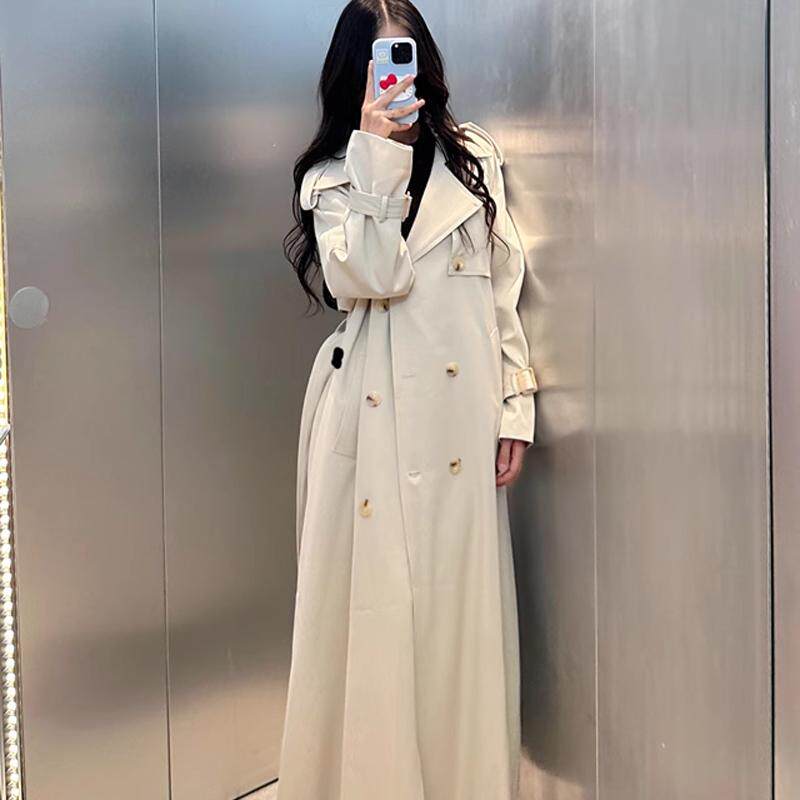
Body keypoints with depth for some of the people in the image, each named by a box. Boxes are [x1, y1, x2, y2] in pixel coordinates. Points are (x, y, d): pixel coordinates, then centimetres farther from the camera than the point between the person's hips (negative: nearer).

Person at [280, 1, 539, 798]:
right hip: (374, 415, -2)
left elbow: (503, 288, 10)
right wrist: (378, 155, -14)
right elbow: (369, 276, -13)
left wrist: (515, 403, 5)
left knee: (457, 602, 7)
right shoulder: (331, 175, 5)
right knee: (375, 602, 2)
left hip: (459, 413, 2)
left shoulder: (474, 156, 11)